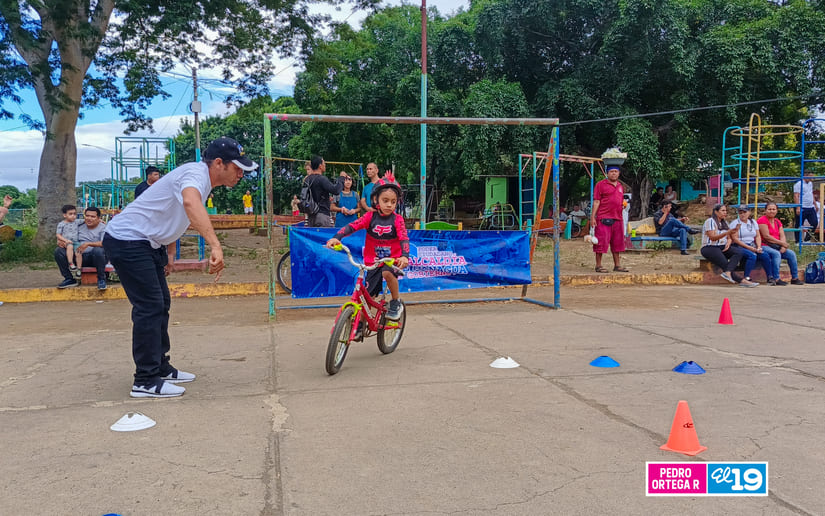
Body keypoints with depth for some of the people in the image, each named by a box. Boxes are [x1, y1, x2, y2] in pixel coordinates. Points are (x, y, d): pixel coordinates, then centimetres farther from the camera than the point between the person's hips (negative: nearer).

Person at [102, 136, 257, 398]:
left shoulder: (202, 179, 10)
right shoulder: (196, 173, -21)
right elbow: (191, 202, -46)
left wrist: (169, 252, 21)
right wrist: (214, 245, -56)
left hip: (147, 243, 11)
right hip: (127, 240, -11)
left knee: (160, 304, 15)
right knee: (149, 307, -11)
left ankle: (160, 368, 26)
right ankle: (145, 382, -5)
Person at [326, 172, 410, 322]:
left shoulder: (397, 219, -7)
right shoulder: (370, 216, -4)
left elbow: (404, 239, -19)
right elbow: (352, 226, -14)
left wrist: (405, 256, -38)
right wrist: (336, 237, -31)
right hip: (373, 261, 2)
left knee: (387, 272, -36)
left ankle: (396, 302, -11)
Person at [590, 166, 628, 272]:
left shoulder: (620, 186, 19)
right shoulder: (601, 184, 0)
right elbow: (596, 201, -5)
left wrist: (623, 205, 9)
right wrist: (593, 216, -11)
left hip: (617, 218, 7)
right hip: (604, 218, -7)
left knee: (617, 243, 10)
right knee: (601, 241, -6)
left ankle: (617, 265, 18)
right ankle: (598, 266, 1)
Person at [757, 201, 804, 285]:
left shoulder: (777, 222, 17)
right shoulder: (762, 220, -8)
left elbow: (782, 236, 8)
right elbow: (766, 236, -15)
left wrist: (783, 247, -12)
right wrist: (781, 243, -13)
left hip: (776, 247, 8)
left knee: (791, 254, -7)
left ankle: (795, 278, 1)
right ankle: (776, 279, -30)